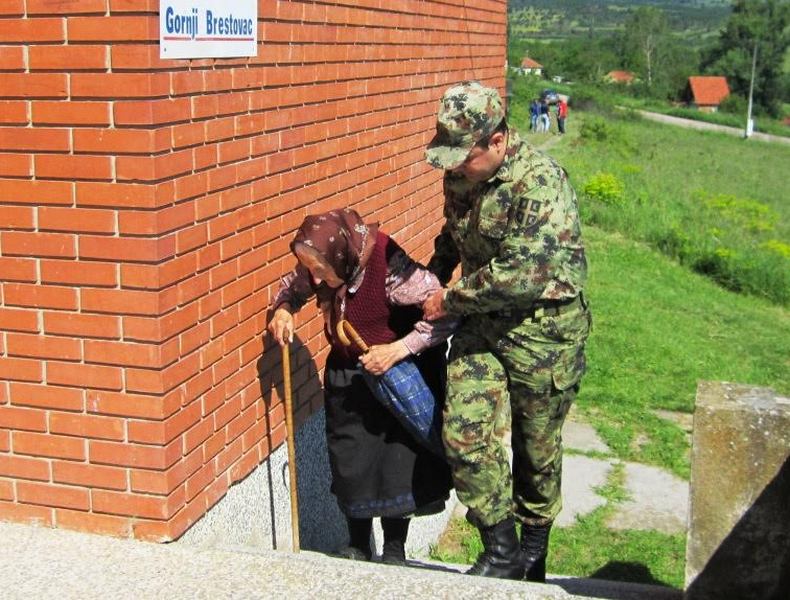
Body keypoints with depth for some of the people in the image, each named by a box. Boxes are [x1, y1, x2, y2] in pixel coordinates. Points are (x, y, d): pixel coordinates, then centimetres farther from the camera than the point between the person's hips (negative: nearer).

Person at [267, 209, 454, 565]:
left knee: (397, 459, 1)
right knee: (350, 460, 9)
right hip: (347, 373, 5)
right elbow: (294, 285, 8)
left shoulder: (390, 267, -33)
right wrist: (283, 309, -14)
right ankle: (357, 547, 27)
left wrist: (398, 350, -33)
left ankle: (395, 550, 20)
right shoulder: (320, 265, -14)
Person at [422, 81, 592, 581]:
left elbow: (523, 273, -28)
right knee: (464, 434, -8)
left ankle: (534, 548, 33)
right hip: (483, 324, 6)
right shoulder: (460, 175, 2)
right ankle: (501, 550, 9)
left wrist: (450, 300, -18)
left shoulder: (540, 182, -22)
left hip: (543, 329, -6)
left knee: (536, 446, 9)